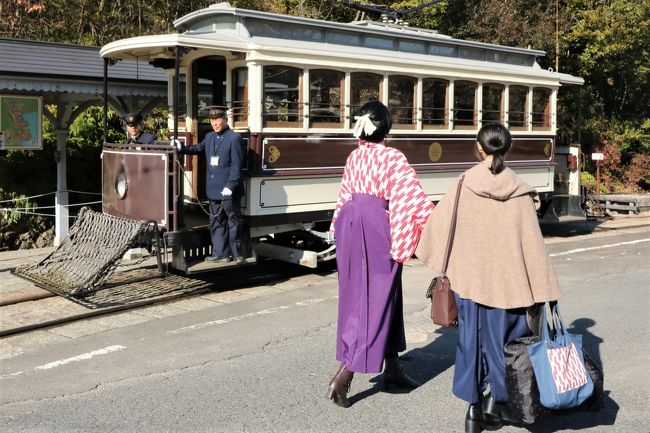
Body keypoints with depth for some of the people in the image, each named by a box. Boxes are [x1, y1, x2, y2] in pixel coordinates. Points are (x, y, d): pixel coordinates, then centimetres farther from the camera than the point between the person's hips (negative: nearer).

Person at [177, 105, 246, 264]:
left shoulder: (234, 138, -10)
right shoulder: (209, 137, 11)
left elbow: (237, 165, -14)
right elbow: (198, 149, 24)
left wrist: (230, 186, -19)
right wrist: (182, 149, 7)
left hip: (229, 191, -7)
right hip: (214, 190, 7)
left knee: (234, 222, 4)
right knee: (217, 222, 11)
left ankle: (238, 254, 15)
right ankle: (221, 254, 20)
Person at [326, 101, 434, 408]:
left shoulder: (354, 156, 9)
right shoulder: (393, 158, -11)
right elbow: (413, 196, -18)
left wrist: (342, 227, 28)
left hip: (352, 227, 7)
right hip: (378, 230, -7)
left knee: (373, 297, 14)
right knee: (376, 300, -2)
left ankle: (392, 370, 25)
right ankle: (342, 377, -7)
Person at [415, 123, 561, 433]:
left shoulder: (462, 187, -5)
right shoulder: (520, 193, -8)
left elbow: (436, 225, 3)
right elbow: (533, 245, -6)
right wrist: (542, 290, 0)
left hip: (469, 279, 1)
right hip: (508, 280, -1)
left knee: (472, 337, 12)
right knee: (503, 337, 15)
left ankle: (474, 408, 18)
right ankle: (493, 401, 18)